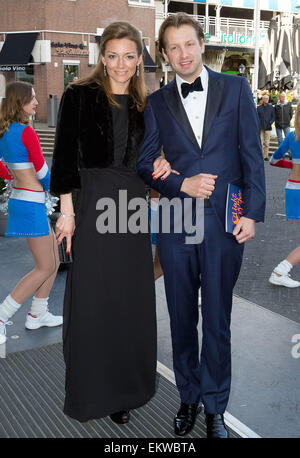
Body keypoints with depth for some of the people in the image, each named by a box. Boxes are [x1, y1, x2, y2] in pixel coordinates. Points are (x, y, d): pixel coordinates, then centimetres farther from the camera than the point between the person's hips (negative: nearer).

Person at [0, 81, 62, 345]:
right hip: (32, 204, -9)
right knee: (44, 269, -1)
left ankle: (38, 314, 27)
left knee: (54, 262, 17)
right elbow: (43, 173, -11)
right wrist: (50, 185, 9)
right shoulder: (26, 132, -18)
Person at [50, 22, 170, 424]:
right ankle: (92, 390, 19)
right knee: (93, 298, 3)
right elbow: (65, 156, -6)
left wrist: (162, 160, -5)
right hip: (93, 203, -5)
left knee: (131, 297, 10)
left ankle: (126, 385, 26)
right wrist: (67, 210, -12)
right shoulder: (80, 96, -3)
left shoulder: (142, 104, 12)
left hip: (133, 203, 5)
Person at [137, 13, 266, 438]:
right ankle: (188, 398, 31)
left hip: (224, 223, -1)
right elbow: (144, 164, 7)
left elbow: (252, 154, 2)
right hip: (176, 225, 2)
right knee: (182, 319, 12)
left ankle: (214, 407, 25)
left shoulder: (235, 89, 5)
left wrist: (252, 212, -5)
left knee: (217, 320, 7)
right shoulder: (157, 103, 7)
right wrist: (182, 184, -10)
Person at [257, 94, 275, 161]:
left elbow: (273, 117, 10)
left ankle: (266, 156, 7)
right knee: (261, 142, -4)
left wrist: (271, 122, -8)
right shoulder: (259, 108, 7)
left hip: (268, 127, 0)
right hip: (260, 128, 0)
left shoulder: (271, 107, 9)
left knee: (267, 143, 0)